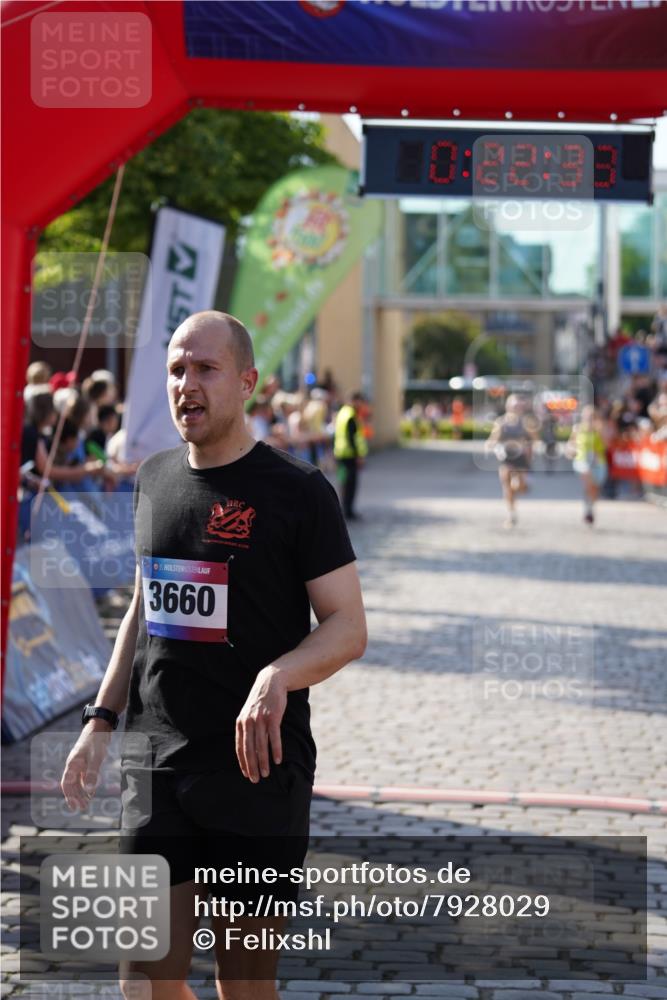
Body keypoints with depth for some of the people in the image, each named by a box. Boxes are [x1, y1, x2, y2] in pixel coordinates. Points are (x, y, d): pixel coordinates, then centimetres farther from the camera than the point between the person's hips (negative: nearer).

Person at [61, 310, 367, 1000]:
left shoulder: (298, 491, -7)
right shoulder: (154, 480, 11)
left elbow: (348, 628, -8)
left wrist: (277, 677, -27)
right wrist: (99, 722, 14)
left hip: (257, 770, -5)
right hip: (156, 766, 5)